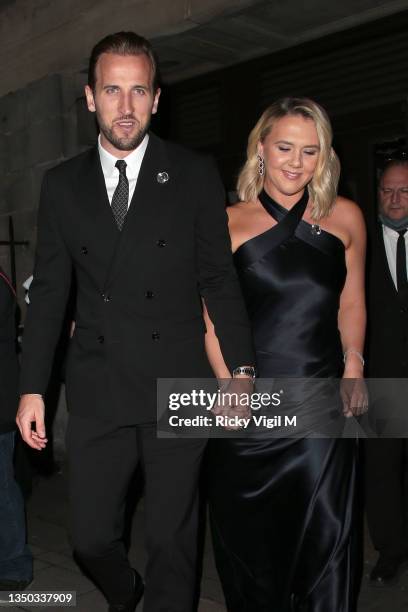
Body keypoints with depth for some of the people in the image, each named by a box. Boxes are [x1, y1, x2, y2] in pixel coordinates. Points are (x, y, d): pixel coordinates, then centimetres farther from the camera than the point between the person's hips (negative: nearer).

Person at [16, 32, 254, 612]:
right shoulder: (62, 183, 7)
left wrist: (242, 370, -4)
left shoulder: (195, 174, 0)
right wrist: (32, 388, 4)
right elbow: (49, 290, 8)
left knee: (172, 539, 8)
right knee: (91, 539, 10)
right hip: (96, 390, 2)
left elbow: (220, 279, 2)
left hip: (177, 386, -2)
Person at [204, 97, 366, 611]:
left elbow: (351, 303, 15)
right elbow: (211, 315, 0)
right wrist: (228, 381, -11)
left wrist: (354, 365, 6)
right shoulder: (229, 223, 1)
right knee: (250, 538, 13)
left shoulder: (345, 218, 6)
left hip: (323, 401, 1)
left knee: (326, 542, 3)